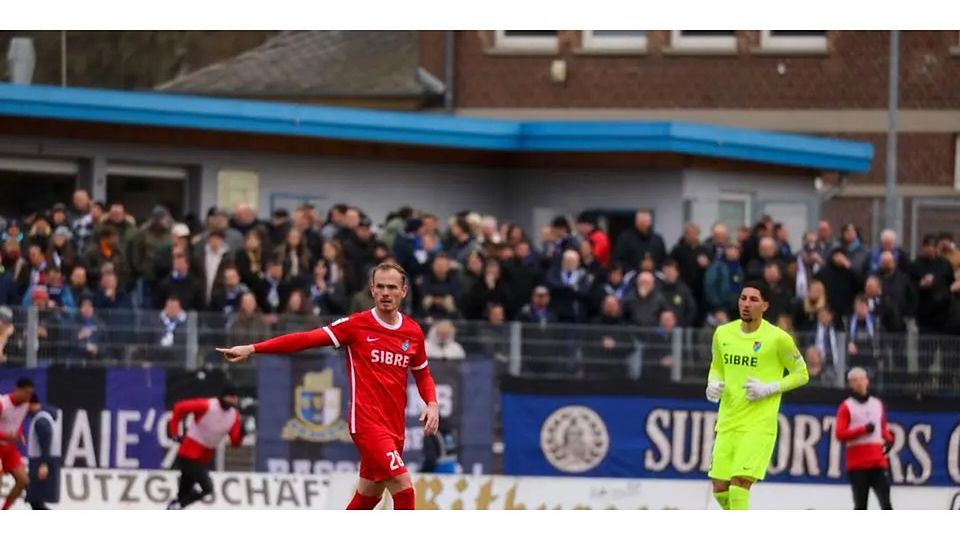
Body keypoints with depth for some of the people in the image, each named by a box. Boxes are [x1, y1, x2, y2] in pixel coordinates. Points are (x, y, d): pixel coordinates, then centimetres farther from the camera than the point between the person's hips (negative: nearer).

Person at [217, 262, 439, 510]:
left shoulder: (413, 332, 8)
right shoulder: (356, 325, -5)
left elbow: (422, 375, 23)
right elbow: (305, 340, -9)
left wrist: (432, 404, 3)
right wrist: (252, 348, -16)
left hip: (394, 427, 6)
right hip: (367, 422, -6)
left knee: (367, 499, 13)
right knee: (403, 486, -19)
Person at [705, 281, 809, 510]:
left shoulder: (777, 338, -7)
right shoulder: (723, 333, 7)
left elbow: (801, 374, 2)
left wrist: (768, 389, -12)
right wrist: (713, 384, 0)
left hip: (759, 425, -5)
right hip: (727, 422, 5)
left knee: (739, 484, -18)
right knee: (720, 488, 3)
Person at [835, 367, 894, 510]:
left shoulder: (877, 404, 16)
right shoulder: (846, 407, 1)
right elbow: (840, 434, -8)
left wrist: (889, 439, 4)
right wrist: (863, 430, -18)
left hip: (878, 462, 3)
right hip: (857, 464, -3)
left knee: (885, 502, -7)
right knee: (860, 505, 1)